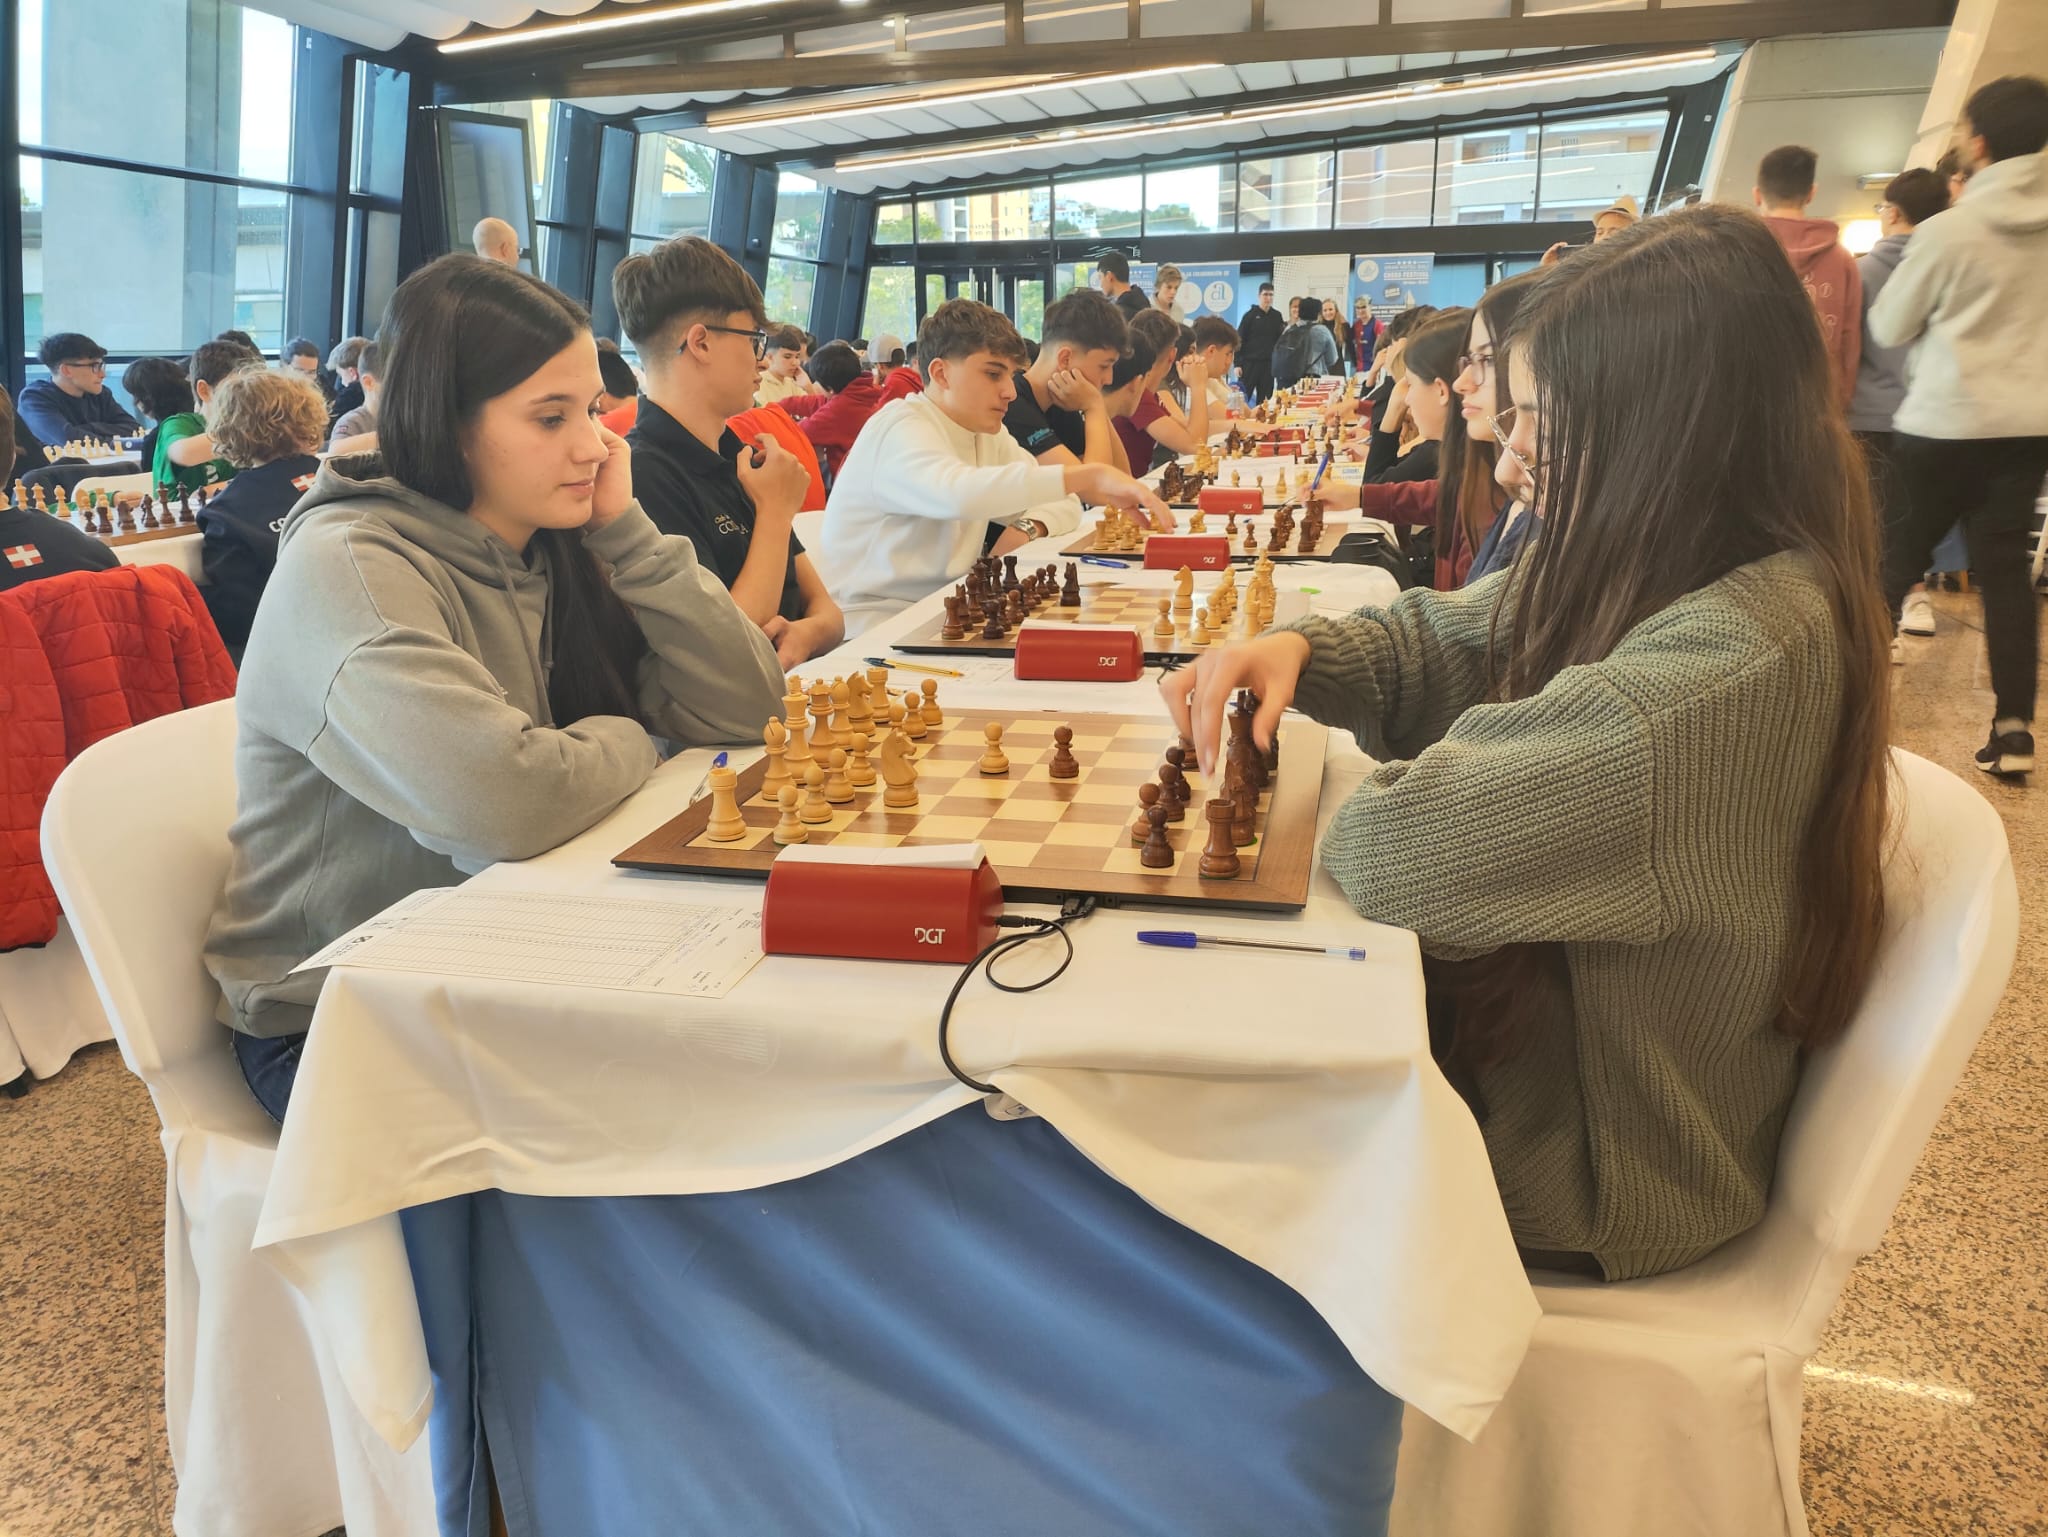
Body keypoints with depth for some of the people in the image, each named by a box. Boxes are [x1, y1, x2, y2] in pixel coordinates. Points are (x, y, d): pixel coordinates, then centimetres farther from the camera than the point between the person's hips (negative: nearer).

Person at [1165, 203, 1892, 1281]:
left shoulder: (1736, 662, -32)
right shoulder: (1651, 569, -3)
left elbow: (1411, 845, -36)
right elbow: (1448, 639, 7)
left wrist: (1343, 792, -14)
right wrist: (1298, 651, -12)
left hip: (1596, 1162, -7)